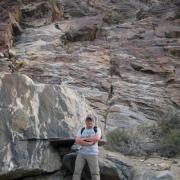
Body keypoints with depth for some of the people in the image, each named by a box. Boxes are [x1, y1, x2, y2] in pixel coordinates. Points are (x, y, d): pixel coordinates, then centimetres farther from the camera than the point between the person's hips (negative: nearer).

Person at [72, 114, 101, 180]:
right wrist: (90, 143, -16)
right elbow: (77, 141, -8)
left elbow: (97, 138, -19)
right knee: (77, 172, -5)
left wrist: (84, 139, -13)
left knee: (95, 173, -8)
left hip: (92, 154, -2)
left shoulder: (97, 129, 2)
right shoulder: (81, 130, 8)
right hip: (81, 154, 3)